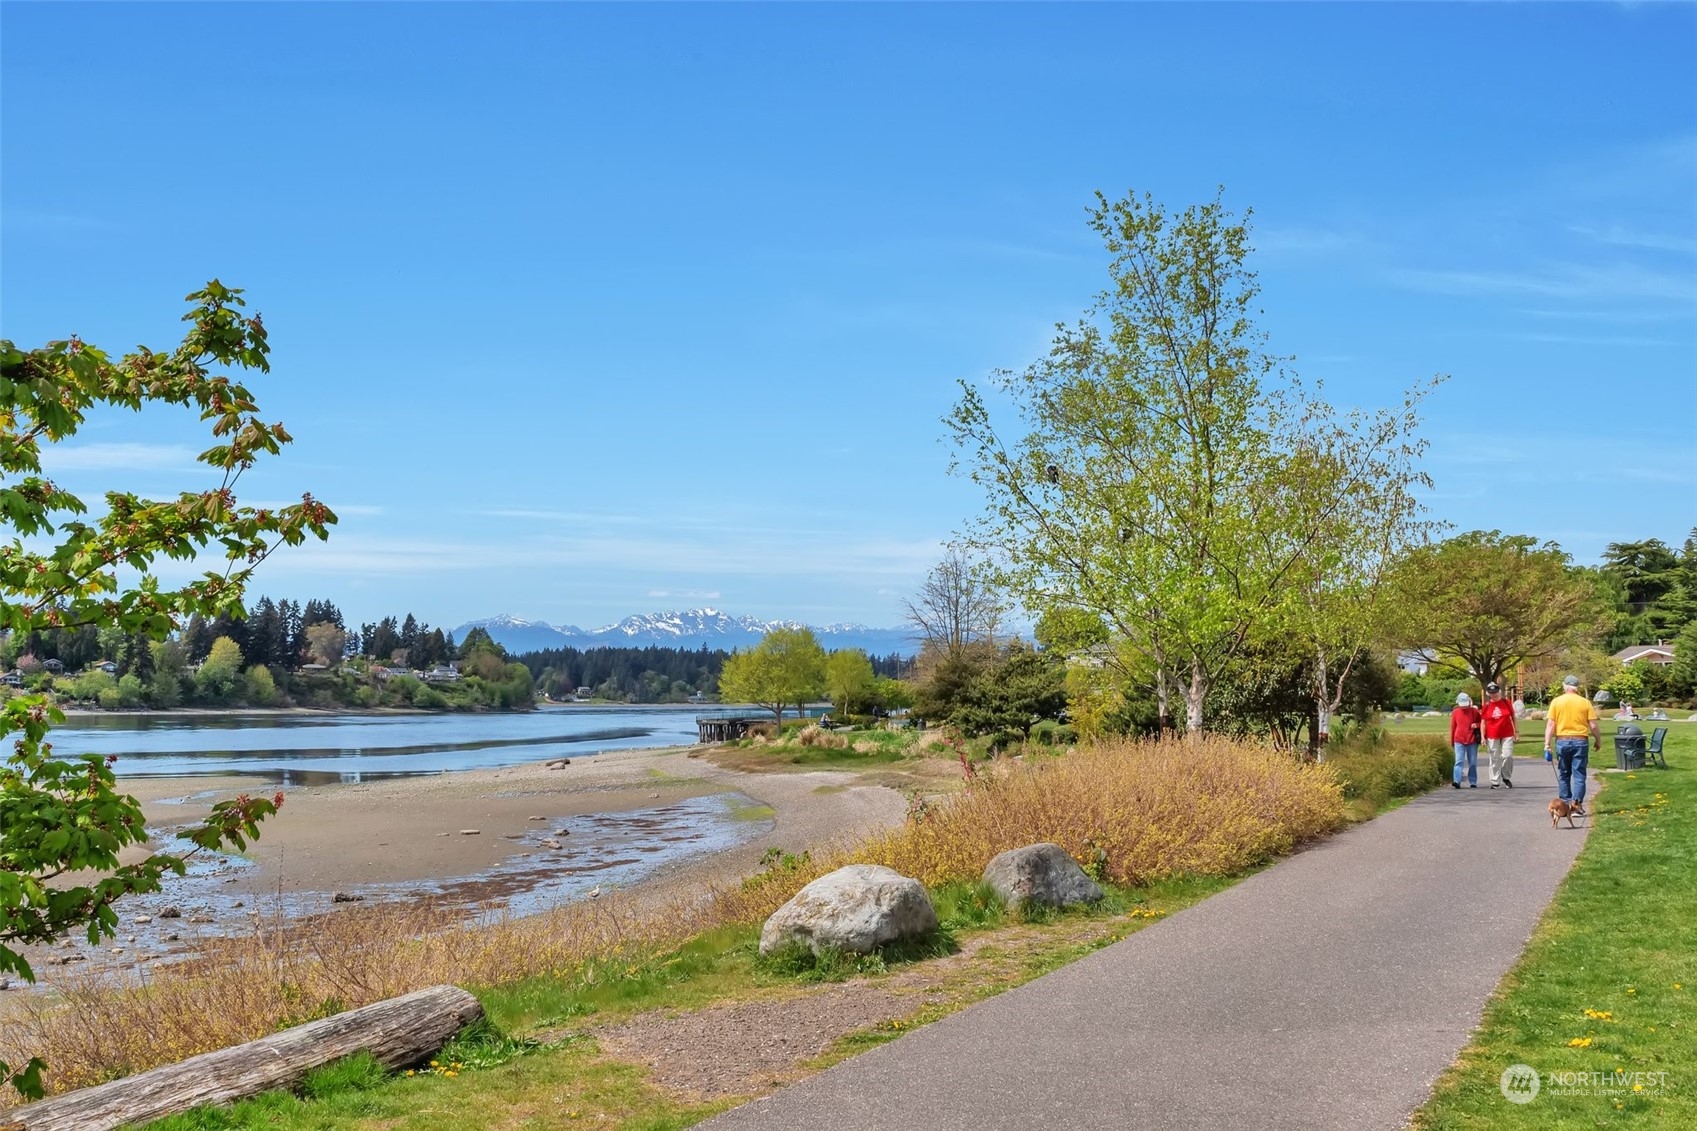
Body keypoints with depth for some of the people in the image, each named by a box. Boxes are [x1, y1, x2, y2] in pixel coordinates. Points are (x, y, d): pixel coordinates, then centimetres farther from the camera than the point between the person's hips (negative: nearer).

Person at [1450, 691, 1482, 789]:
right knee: (1459, 761, -9)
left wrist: (1477, 725, -12)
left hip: (1472, 741, 0)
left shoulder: (1474, 711, 3)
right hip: (1459, 741, 0)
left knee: (1473, 763, 6)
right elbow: (1452, 727, 11)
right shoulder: (1455, 713, 5)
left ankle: (1473, 782, 13)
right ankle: (1456, 781, -17)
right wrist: (1452, 741, 14)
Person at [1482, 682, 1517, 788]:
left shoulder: (1506, 702, 0)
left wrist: (1516, 731, 4)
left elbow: (1513, 716, 6)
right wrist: (1483, 736, -1)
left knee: (1508, 756, -8)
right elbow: (1483, 721, 3)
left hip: (1507, 734, 0)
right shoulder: (1486, 705, 1)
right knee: (1494, 759, 5)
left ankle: (1506, 777, 15)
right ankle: (1495, 781, 11)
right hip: (1492, 736, 0)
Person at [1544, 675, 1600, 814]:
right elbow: (1593, 726, -2)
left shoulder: (1556, 702, 0)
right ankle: (1577, 804, -5)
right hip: (1580, 741, -1)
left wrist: (1547, 744, -2)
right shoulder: (1585, 702, 0)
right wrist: (1598, 740, 13)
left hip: (1562, 741, 1)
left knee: (1564, 774, 11)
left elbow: (1550, 724, -4)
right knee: (1579, 774, 2)